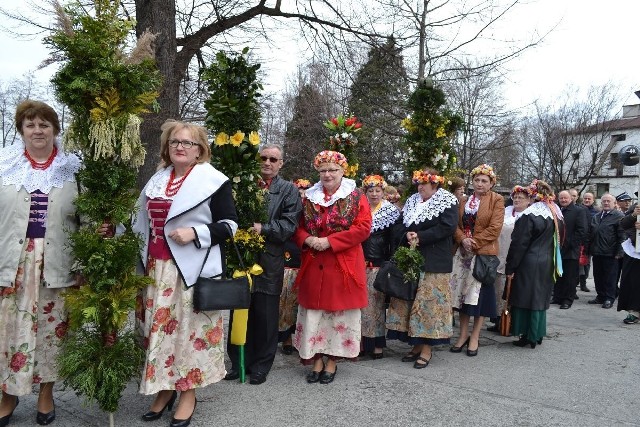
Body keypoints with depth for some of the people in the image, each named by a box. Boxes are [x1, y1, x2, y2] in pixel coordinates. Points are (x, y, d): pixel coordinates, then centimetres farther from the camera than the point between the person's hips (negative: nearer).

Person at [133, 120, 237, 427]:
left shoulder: (214, 180, -5)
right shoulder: (157, 180, 15)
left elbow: (229, 225, -8)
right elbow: (145, 222, 23)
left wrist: (195, 233, -20)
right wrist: (142, 259, 15)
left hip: (193, 269, -6)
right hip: (156, 268, 6)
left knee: (190, 326, 1)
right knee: (158, 326, 10)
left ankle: (188, 391, 15)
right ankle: (164, 387, 25)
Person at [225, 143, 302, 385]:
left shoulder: (289, 190, 5)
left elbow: (289, 225, -6)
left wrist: (264, 229, -18)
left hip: (269, 261, -2)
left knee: (265, 317, 5)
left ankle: (260, 366, 21)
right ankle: (238, 363, 26)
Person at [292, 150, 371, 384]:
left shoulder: (356, 197, 0)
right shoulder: (310, 197, 10)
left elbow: (363, 228, -11)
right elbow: (299, 227, 14)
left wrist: (329, 241, -17)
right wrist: (308, 240, -10)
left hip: (343, 266, -3)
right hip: (314, 265, 3)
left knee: (339, 312, 4)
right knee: (313, 311, 6)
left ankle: (332, 361, 19)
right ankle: (317, 359, 19)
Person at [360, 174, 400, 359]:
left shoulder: (391, 211, 3)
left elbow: (393, 239, 0)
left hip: (380, 265, -2)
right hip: (361, 263, 3)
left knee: (376, 301, -1)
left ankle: (377, 343, 8)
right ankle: (362, 340, 14)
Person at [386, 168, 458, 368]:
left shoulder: (447, 201, -2)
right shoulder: (412, 201, 16)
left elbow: (448, 227, -14)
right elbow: (402, 226, 17)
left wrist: (420, 237, -14)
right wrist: (408, 235, -6)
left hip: (434, 262, -6)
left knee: (429, 301, -5)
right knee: (408, 300, 5)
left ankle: (426, 348, 4)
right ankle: (416, 344, 16)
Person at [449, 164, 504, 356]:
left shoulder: (497, 200, -1)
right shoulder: (465, 200, 13)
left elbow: (494, 228, -11)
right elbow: (456, 224, 8)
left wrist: (474, 242, -13)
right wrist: (462, 239, -11)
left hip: (484, 253, -4)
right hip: (463, 253, 5)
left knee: (480, 293, 0)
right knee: (462, 292, 7)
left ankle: (474, 337, 11)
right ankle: (463, 334, 18)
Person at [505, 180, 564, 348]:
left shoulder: (530, 215, -16)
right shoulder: (556, 214, 5)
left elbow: (519, 244, -16)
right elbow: (558, 240, 13)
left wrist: (510, 268, -11)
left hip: (529, 264, -7)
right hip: (548, 263, 7)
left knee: (526, 297, 3)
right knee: (540, 297, 14)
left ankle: (526, 336, 8)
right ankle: (537, 334, 22)